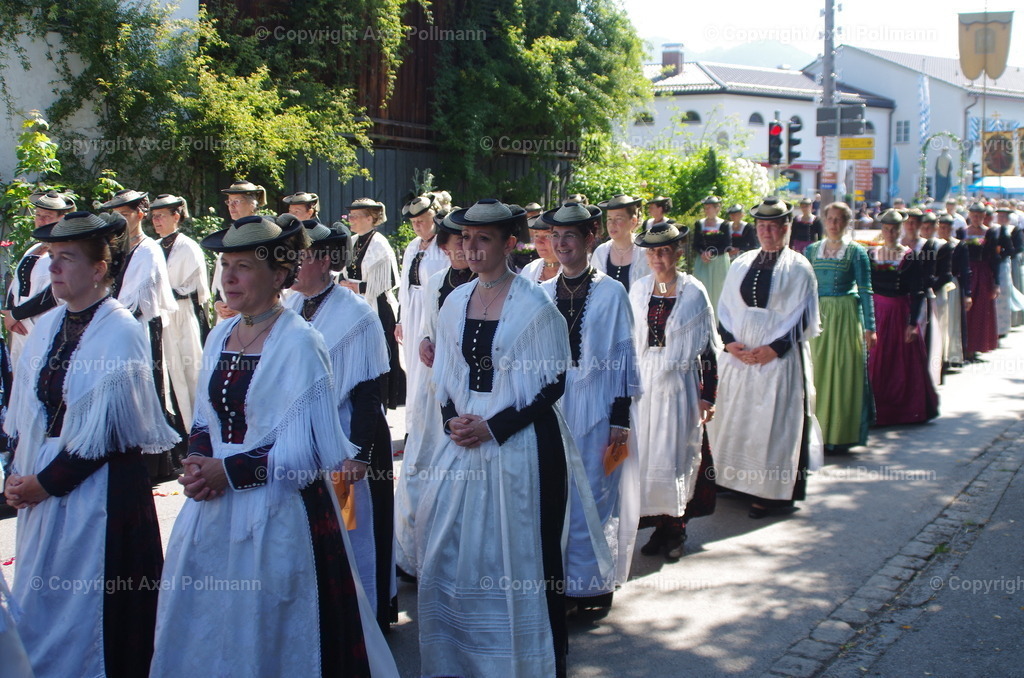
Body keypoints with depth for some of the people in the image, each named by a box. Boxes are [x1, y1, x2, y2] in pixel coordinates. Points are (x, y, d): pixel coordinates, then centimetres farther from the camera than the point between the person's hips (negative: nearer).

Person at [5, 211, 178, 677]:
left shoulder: (121, 333, -14)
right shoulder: (47, 327, 7)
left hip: (101, 490, -7)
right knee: (39, 600, 18)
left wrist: (46, 481, -12)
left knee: (92, 607, 6)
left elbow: (106, 430, -16)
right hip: (41, 489, 7)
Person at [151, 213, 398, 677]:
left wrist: (228, 471, -16)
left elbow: (303, 451, -17)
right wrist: (198, 462, -5)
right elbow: (205, 422, 14)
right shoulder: (220, 337, 7)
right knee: (203, 632, 16)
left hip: (277, 515, -6)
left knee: (267, 638, 7)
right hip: (213, 512, 7)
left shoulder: (299, 343, -14)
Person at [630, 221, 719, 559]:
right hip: (643, 383, 4)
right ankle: (659, 526, 19)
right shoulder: (639, 289, 4)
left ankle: (676, 530, 17)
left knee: (676, 454, 2)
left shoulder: (694, 292, -6)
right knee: (645, 452, 5)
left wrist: (708, 396, -7)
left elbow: (708, 349, -5)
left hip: (680, 384, -4)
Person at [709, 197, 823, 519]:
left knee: (774, 421, -1)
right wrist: (730, 342, -7)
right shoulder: (741, 264, 11)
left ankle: (772, 491, 7)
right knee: (734, 417, 6)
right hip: (738, 354, 5)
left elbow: (802, 317, -5)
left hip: (779, 357, -4)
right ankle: (737, 479, 18)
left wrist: (775, 348, -15)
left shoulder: (798, 267, -1)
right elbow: (725, 308, 10)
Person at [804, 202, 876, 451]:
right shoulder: (812, 250, 9)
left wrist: (869, 327, -9)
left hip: (846, 317, -3)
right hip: (818, 316, 3)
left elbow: (865, 291, -4)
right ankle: (818, 430, 14)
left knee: (843, 372, 0)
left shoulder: (856, 252, -1)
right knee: (818, 371, 4)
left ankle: (841, 433, 8)